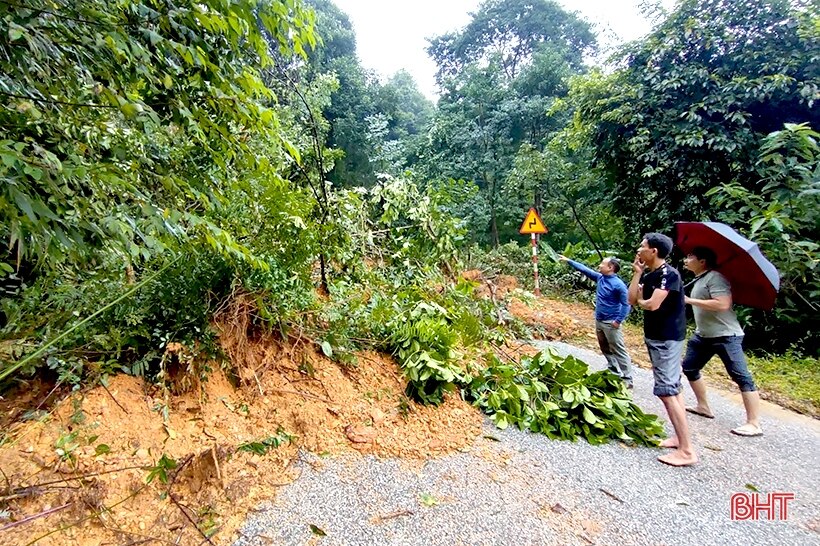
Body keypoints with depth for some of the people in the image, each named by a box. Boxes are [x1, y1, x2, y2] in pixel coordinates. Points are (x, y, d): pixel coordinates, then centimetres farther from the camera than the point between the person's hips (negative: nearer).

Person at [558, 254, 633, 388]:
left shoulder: (618, 285, -18)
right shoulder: (600, 278, 4)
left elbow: (626, 304, -17)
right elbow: (584, 269, 12)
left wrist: (618, 321, -20)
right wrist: (568, 260, 13)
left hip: (611, 323, -8)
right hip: (599, 321, 8)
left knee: (619, 351, -3)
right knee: (606, 350, 18)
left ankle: (627, 380, 3)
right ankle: (615, 373, 31)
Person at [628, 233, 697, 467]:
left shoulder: (668, 274, -19)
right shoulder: (648, 274, 8)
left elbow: (652, 305, -28)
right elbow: (631, 299, 1)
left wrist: (641, 301, -6)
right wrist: (637, 273, -4)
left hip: (667, 339, -10)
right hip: (655, 337, 10)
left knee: (666, 390, -9)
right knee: (673, 388, 16)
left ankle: (687, 451, -2)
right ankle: (680, 437, 27)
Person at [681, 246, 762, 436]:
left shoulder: (715, 278, -17)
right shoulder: (699, 280, 13)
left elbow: (722, 304, -27)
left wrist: (690, 300, -24)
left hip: (726, 335, -10)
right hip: (703, 335, 10)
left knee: (741, 377, -7)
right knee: (689, 368, 14)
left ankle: (754, 424, -4)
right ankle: (703, 407, 26)